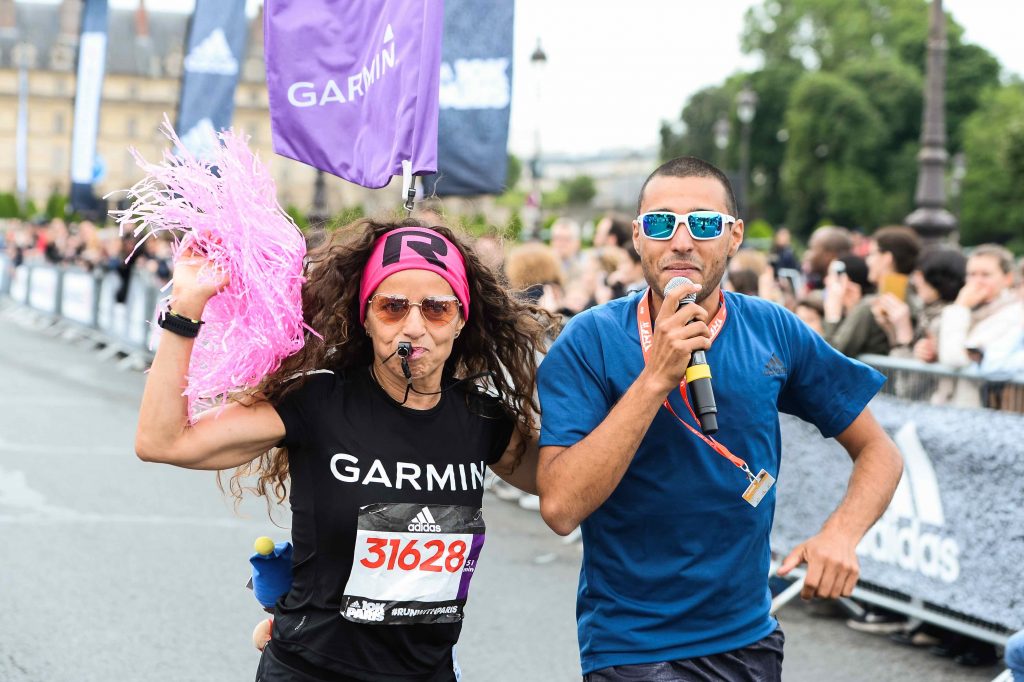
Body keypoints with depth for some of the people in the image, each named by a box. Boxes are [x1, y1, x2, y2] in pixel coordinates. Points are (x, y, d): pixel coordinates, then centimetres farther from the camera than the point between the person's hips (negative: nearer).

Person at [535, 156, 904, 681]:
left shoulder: (774, 332, -2)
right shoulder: (590, 341, -12)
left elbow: (879, 452, 6)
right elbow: (561, 508, -22)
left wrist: (841, 533, -14)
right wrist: (656, 377, -27)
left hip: (750, 639, 4)